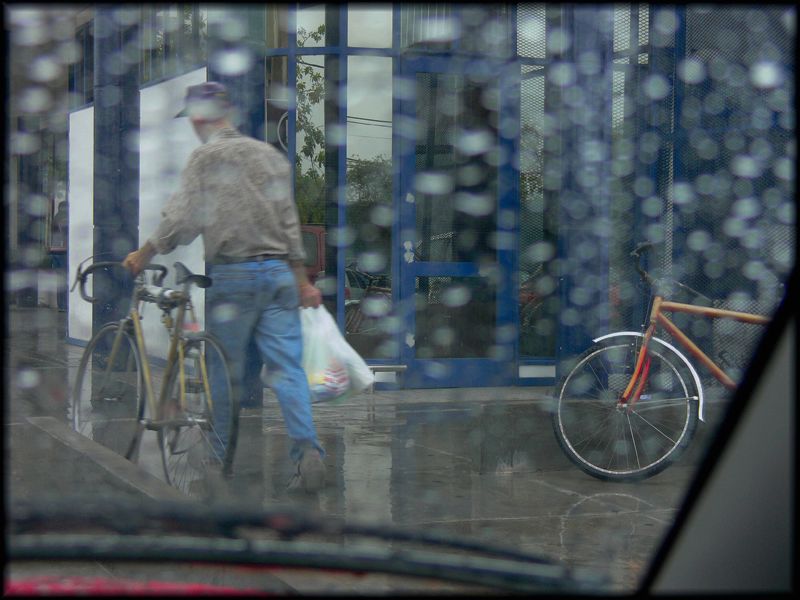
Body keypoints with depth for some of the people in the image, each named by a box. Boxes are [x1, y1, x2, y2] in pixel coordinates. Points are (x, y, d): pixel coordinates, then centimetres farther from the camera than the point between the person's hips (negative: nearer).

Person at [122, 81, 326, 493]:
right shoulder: (269, 154, 13)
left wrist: (144, 254, 7)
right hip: (279, 272, 4)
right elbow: (289, 220, 14)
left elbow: (182, 220, -8)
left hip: (233, 276, -4)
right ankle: (308, 449, -13)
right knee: (287, 367, 1)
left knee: (226, 372, 7)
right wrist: (301, 279, 19)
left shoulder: (205, 157, -3)